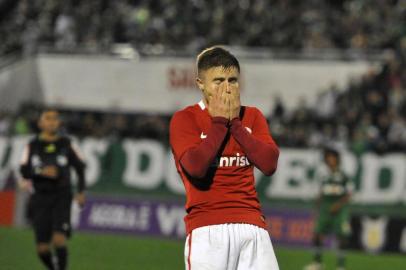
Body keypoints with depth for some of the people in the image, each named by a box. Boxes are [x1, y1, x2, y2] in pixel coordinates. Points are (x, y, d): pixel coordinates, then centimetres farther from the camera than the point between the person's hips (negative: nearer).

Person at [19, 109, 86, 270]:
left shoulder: (66, 144, 3)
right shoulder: (33, 146, 2)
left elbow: (80, 167, 14)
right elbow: (24, 170, -8)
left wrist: (81, 191, 7)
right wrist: (41, 171, -26)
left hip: (61, 197, -1)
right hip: (40, 198, 1)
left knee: (59, 239, -20)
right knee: (42, 248, 0)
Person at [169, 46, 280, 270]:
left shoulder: (252, 117, 16)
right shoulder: (184, 119, 3)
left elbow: (269, 163, 1)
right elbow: (195, 166, -15)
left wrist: (235, 123, -1)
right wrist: (220, 121, -5)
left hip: (252, 226, 4)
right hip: (207, 228, -4)